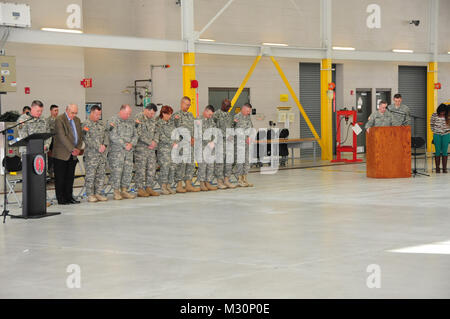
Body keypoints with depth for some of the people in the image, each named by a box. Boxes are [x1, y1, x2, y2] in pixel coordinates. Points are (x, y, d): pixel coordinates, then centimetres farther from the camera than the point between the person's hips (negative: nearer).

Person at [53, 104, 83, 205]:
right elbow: (62, 136, -18)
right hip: (61, 154, -7)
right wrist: (72, 149, -20)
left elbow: (79, 136, 17)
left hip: (73, 155, 7)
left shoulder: (77, 120, 14)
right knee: (60, 178, -1)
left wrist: (78, 148, 0)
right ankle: (61, 199, 3)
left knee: (70, 177, 9)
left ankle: (69, 197, 16)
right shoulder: (60, 120, -11)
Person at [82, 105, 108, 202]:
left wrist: (104, 145, -5)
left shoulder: (101, 124, 16)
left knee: (101, 174, 7)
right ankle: (90, 195, 1)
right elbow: (87, 139, -13)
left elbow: (105, 136, 14)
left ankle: (98, 193, 14)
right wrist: (98, 147, -15)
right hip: (91, 154, -6)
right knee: (90, 175, -4)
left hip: (102, 154, 7)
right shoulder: (86, 124, -6)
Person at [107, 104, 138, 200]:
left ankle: (124, 191, 14)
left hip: (129, 151, 6)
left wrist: (131, 144, -7)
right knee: (117, 171, -6)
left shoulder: (131, 121, 14)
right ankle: (116, 192, 0)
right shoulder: (113, 120, -6)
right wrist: (124, 145, -15)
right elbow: (113, 136, -15)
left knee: (128, 171, 6)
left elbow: (135, 135, 13)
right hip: (116, 151, -6)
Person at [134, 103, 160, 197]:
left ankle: (149, 188, 15)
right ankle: (140, 189, 1)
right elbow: (139, 134, -17)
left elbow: (155, 132, 16)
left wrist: (155, 142, -4)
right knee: (141, 169, -3)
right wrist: (150, 142, -13)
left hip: (151, 148, 7)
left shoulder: (153, 119, 13)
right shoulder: (139, 118, -10)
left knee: (152, 168, 8)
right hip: (141, 148, -7)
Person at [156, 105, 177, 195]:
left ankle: (168, 186, 11)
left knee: (173, 167, 3)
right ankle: (163, 188, -6)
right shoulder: (159, 124, -4)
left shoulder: (171, 122, 15)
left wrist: (176, 142, -2)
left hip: (173, 148, 6)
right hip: (163, 148, -6)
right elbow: (162, 137, -12)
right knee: (165, 167, -10)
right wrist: (172, 143, -15)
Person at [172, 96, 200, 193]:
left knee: (191, 164, 6)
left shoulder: (190, 115, 17)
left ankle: (188, 184, 11)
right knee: (181, 164, -7)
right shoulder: (176, 115, -5)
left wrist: (192, 139, 4)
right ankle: (179, 185, -3)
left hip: (190, 144, 7)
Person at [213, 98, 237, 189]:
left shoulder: (229, 115, 16)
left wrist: (232, 136, 14)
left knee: (229, 160, 5)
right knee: (220, 161, -5)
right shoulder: (217, 114, -5)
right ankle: (219, 181, -1)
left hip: (229, 140, 7)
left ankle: (226, 180, 9)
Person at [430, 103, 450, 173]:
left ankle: (444, 168, 5)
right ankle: (437, 168, 7)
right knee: (438, 151, 1)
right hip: (437, 135, 0)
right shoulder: (434, 115, -2)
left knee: (444, 151, 0)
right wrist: (434, 131, 4)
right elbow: (431, 124, 9)